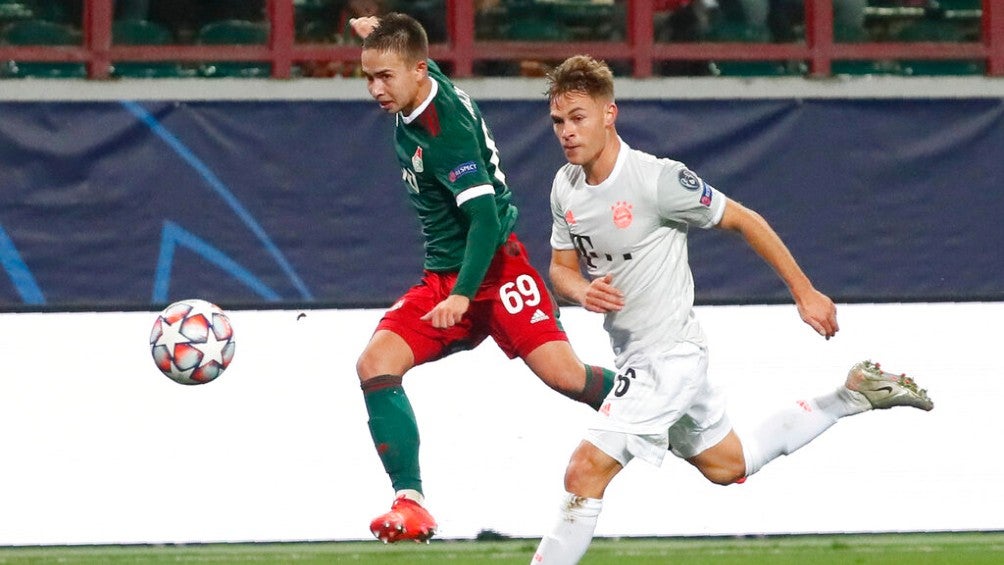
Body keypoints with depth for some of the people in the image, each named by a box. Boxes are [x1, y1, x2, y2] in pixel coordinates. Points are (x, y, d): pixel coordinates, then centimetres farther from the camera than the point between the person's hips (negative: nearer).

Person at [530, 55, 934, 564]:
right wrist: (582, 292, -14)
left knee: (586, 472, -16)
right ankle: (852, 396, 35)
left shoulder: (656, 179, -22)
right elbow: (562, 267, 12)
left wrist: (805, 293, -6)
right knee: (728, 465, 25)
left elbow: (744, 221, -11)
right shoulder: (565, 186, -1)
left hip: (668, 354, -8)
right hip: (633, 358, 8)